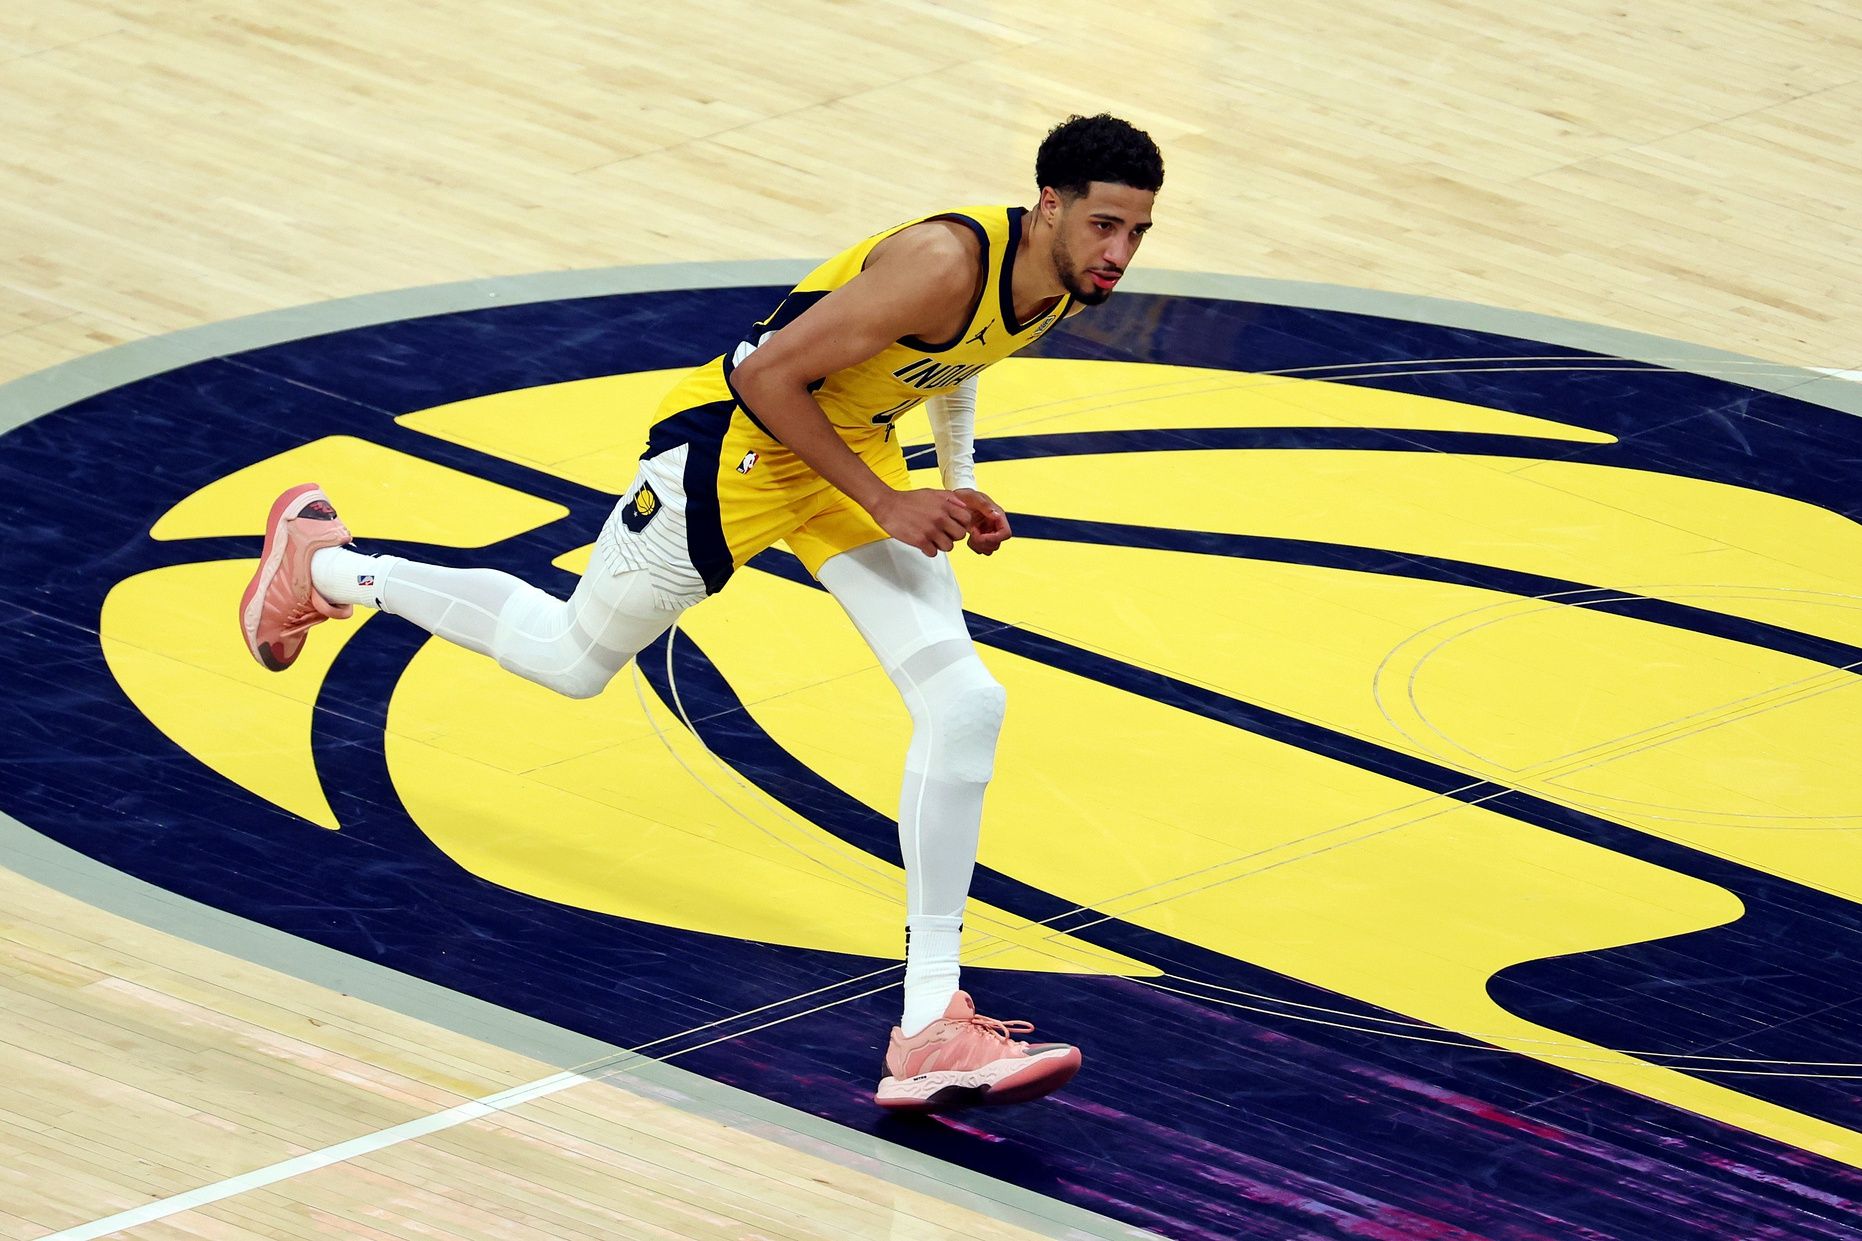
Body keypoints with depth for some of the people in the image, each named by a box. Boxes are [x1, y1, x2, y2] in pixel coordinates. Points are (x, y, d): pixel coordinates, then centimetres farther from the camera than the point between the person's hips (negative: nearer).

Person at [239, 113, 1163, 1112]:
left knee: (965, 705, -11)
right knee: (570, 657, 15)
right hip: (737, 440, -7)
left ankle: (930, 1029, -11)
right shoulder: (948, 263, -34)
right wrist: (887, 506, -26)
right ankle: (326, 564, 39)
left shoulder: (1063, 283, -7)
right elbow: (765, 374, -29)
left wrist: (958, 480, 9)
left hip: (850, 450, 7)